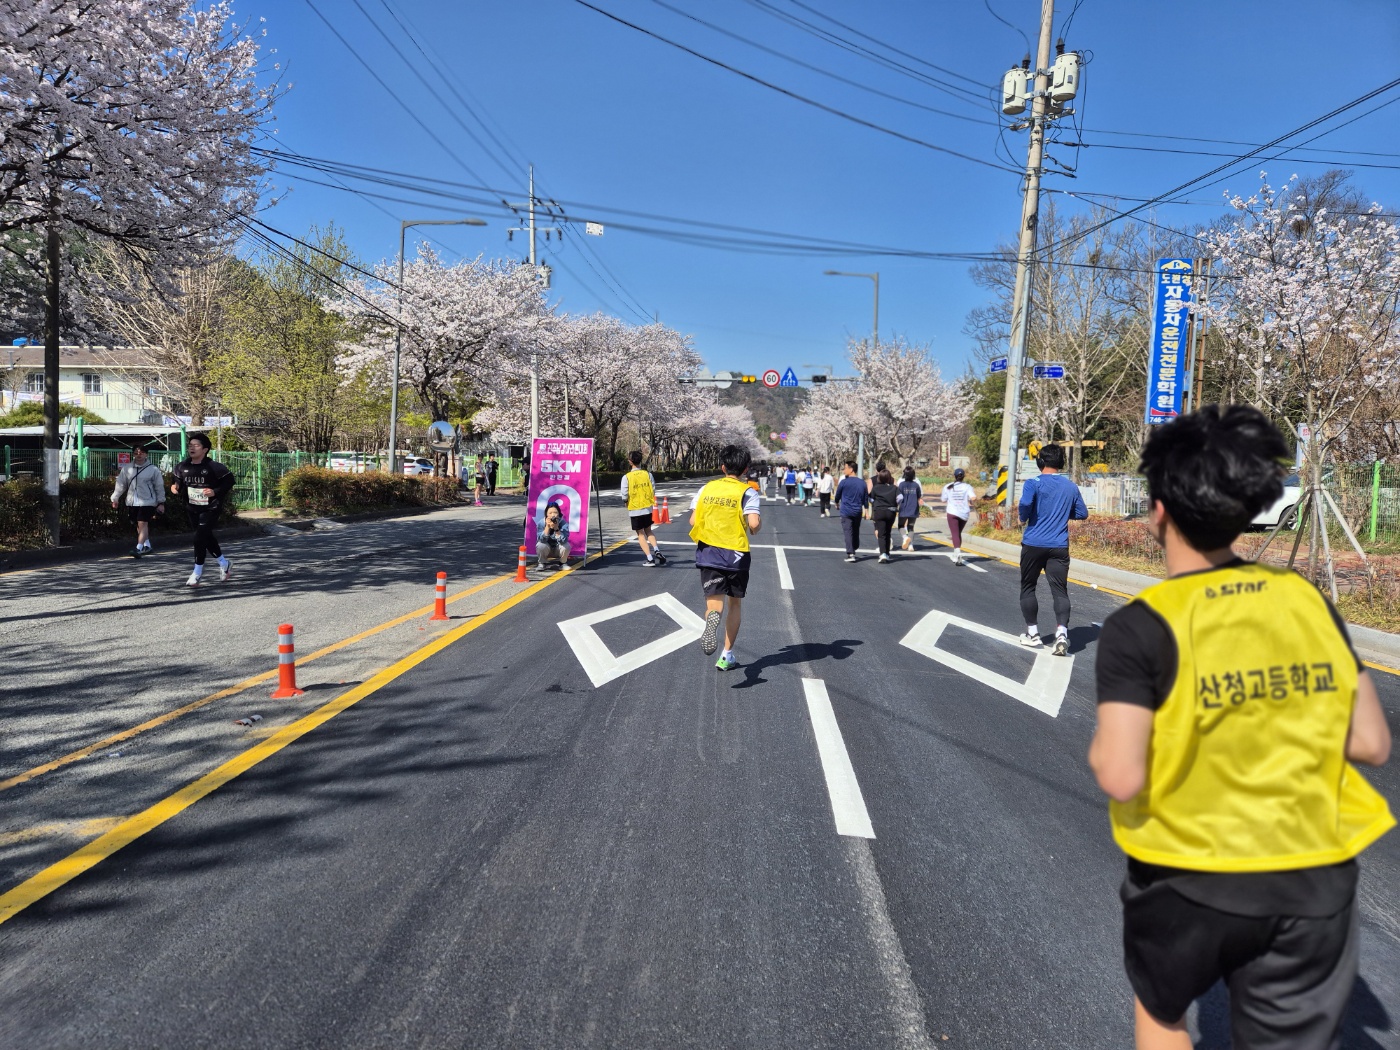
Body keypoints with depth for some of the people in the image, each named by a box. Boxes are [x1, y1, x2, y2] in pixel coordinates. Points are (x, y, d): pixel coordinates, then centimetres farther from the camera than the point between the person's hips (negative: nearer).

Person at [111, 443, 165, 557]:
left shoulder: (153, 469, -2)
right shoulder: (127, 468, 7)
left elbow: (159, 487, 0)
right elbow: (120, 484, 10)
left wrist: (161, 503, -1)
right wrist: (115, 498, 5)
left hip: (147, 502, -5)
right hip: (132, 502, 5)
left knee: (143, 523, -14)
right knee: (138, 525, 13)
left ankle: (139, 548, -18)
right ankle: (147, 545, 28)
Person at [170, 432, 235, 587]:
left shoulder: (213, 467, -16)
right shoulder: (182, 466, -1)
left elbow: (229, 480, -9)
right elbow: (177, 480, 15)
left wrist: (216, 492, -19)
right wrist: (174, 488, -6)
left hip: (210, 509, -6)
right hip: (192, 509, 6)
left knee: (200, 538, -11)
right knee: (207, 538, 17)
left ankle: (197, 573, 1)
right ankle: (224, 563, 37)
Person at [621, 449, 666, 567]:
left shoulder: (626, 477, -13)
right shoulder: (647, 474, -5)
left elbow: (625, 497, -14)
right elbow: (654, 492, -2)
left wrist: (626, 500, 8)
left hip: (634, 510, -3)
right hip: (647, 508, 3)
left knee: (640, 534, 10)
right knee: (648, 531, 22)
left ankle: (650, 559, 4)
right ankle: (656, 550, 2)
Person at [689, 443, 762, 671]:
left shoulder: (707, 488, 5)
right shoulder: (748, 492, -5)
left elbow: (693, 521, 3)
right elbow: (754, 524, -18)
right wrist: (757, 525, 5)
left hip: (708, 552, 1)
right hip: (736, 555, -1)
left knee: (714, 601, -4)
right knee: (735, 603, 17)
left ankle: (712, 618, -43)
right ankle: (727, 656, 19)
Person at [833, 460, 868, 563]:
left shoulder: (844, 482, -9)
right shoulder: (862, 482, 4)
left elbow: (837, 495, 4)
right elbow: (866, 498, 10)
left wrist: (837, 504, 23)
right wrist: (865, 509, 20)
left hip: (846, 512, -5)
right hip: (858, 512, 5)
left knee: (848, 532, -5)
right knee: (856, 532, 17)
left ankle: (850, 554, -14)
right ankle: (854, 550, 29)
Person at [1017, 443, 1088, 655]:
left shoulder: (1034, 483, -6)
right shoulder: (1071, 486, 8)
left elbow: (1025, 505, -22)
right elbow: (1082, 513, 14)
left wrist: (1024, 517, -2)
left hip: (1034, 544, -3)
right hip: (1059, 547, 3)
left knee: (1028, 588, 12)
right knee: (1060, 590, 0)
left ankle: (1033, 634, 16)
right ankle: (1062, 633, -18)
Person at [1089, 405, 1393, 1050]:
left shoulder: (1142, 626, -19)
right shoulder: (1308, 601, -4)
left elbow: (1120, 777, -23)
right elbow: (1371, 745, 0)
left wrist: (1099, 747, -2)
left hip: (1188, 877, -3)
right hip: (1313, 882, 4)